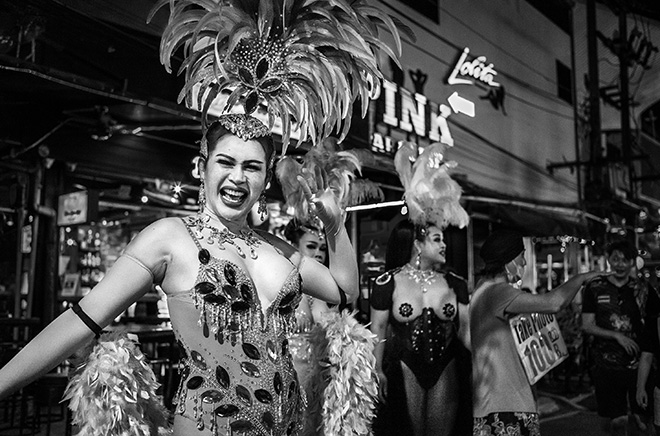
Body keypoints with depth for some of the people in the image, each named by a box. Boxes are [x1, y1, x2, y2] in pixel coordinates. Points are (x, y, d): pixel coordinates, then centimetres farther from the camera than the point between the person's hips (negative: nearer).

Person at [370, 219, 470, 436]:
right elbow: (378, 329, -2)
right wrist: (378, 371, -4)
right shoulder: (388, 283, -6)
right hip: (405, 367, -2)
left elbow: (465, 327, 3)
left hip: (445, 368, 3)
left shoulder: (454, 284, 2)